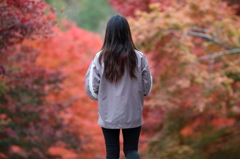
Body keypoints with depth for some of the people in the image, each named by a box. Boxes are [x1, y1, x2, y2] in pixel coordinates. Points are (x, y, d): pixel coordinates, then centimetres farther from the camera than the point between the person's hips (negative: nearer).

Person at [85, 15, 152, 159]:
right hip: (132, 114, 0)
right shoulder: (138, 57, -9)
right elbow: (147, 87, -1)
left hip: (109, 115, 0)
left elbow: (92, 88, -6)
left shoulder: (101, 58, -11)